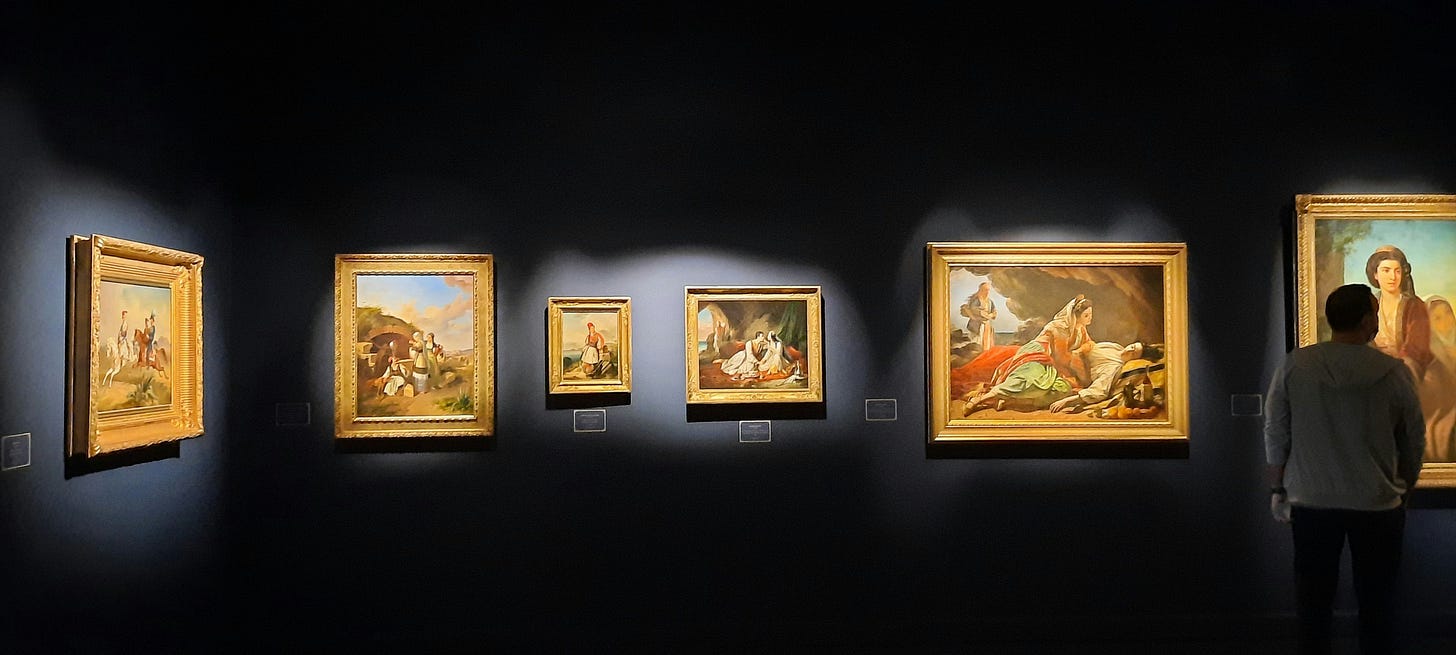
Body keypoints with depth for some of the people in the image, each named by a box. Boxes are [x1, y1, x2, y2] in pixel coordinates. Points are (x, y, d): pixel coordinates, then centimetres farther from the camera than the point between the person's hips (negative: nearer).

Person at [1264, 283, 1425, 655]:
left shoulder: (1293, 366, -7)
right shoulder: (1394, 373, -9)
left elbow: (1275, 435, -2)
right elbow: (1414, 443, 1)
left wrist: (1278, 489, 10)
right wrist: (1404, 490, 17)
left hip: (1311, 502, 1)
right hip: (1378, 505, -1)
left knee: (1314, 600, 11)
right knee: (1375, 603, 13)